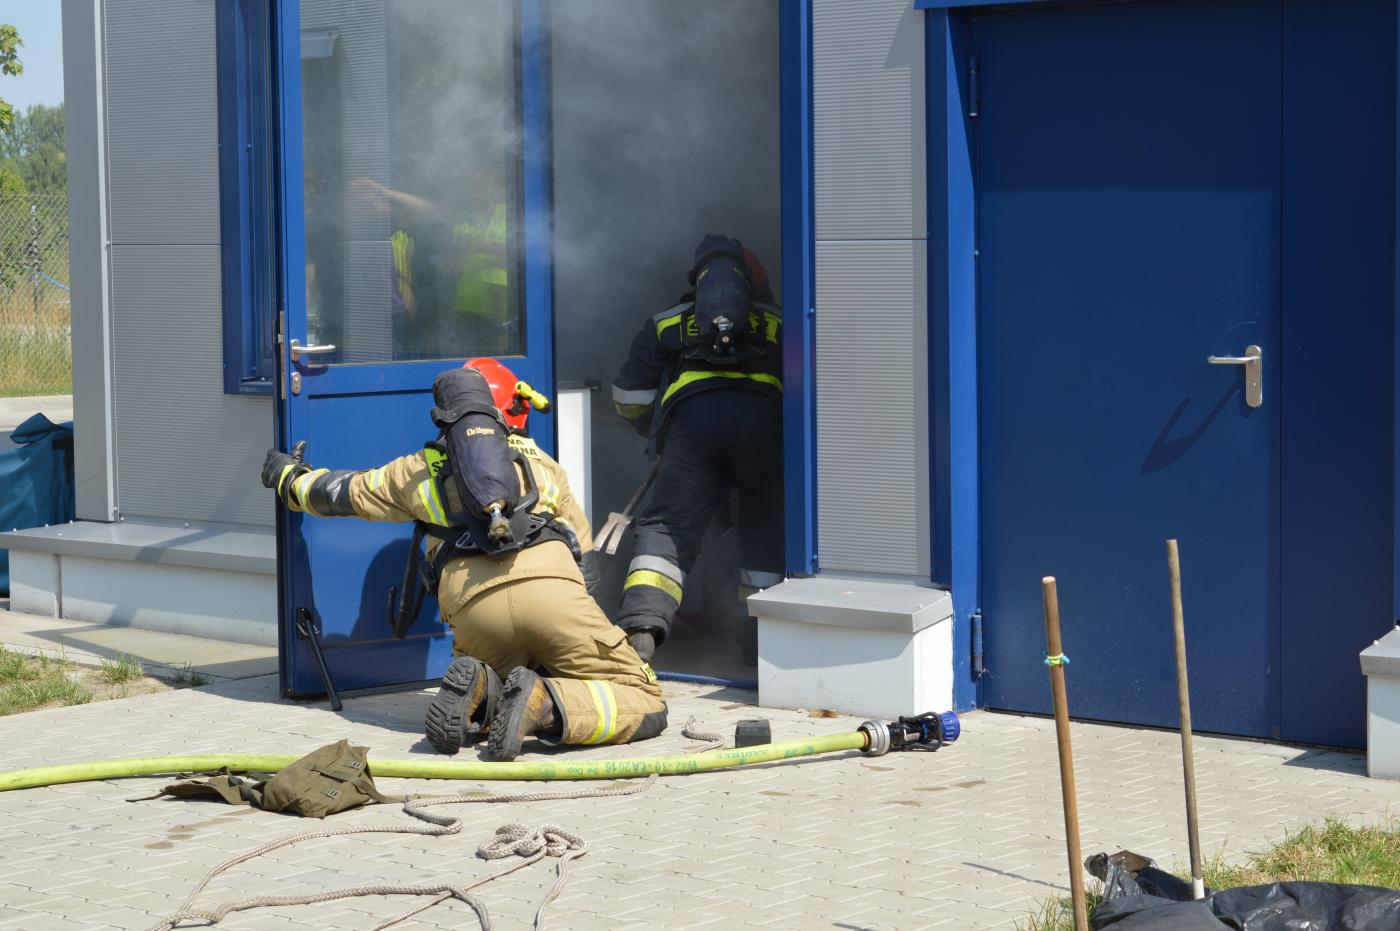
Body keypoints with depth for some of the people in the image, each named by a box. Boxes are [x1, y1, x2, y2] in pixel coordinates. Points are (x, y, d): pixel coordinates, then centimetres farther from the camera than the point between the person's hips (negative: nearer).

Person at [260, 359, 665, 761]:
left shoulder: (419, 470, 29)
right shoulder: (538, 459, 29)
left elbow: (340, 493, 44)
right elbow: (582, 547, 35)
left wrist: (287, 477, 64)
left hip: (471, 602, 2)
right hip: (548, 581, -2)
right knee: (646, 705, 0)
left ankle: (477, 691, -7)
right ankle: (547, 705, -25)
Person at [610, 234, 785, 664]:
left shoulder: (665, 324, 32)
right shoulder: (777, 324, 31)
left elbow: (629, 398, 26)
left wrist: (658, 435, 43)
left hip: (692, 415, 0)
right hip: (761, 414, 0)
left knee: (667, 526, 3)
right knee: (766, 528, 16)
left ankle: (641, 626, -15)